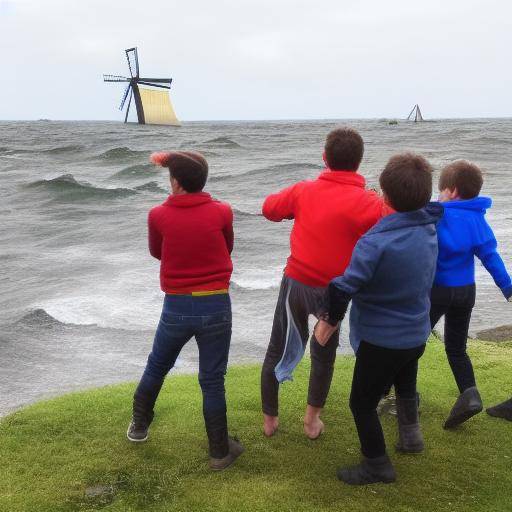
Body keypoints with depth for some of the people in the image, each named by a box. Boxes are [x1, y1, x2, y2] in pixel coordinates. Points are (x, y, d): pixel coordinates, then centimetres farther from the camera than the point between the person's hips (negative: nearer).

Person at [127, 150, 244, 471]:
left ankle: (139, 425, 41)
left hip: (176, 308, 1)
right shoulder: (222, 212, -7)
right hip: (216, 306, 0)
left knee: (156, 367, 23)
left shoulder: (159, 216, -7)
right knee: (212, 381, 9)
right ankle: (220, 451, 19)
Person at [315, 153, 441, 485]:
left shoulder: (376, 242, -27)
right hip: (417, 334, 7)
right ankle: (411, 437, 49)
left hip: (381, 339, -7)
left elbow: (344, 287, -32)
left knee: (362, 402, 12)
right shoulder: (429, 230, -5)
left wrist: (332, 320, -15)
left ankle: (377, 466, 24)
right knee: (406, 386, 34)